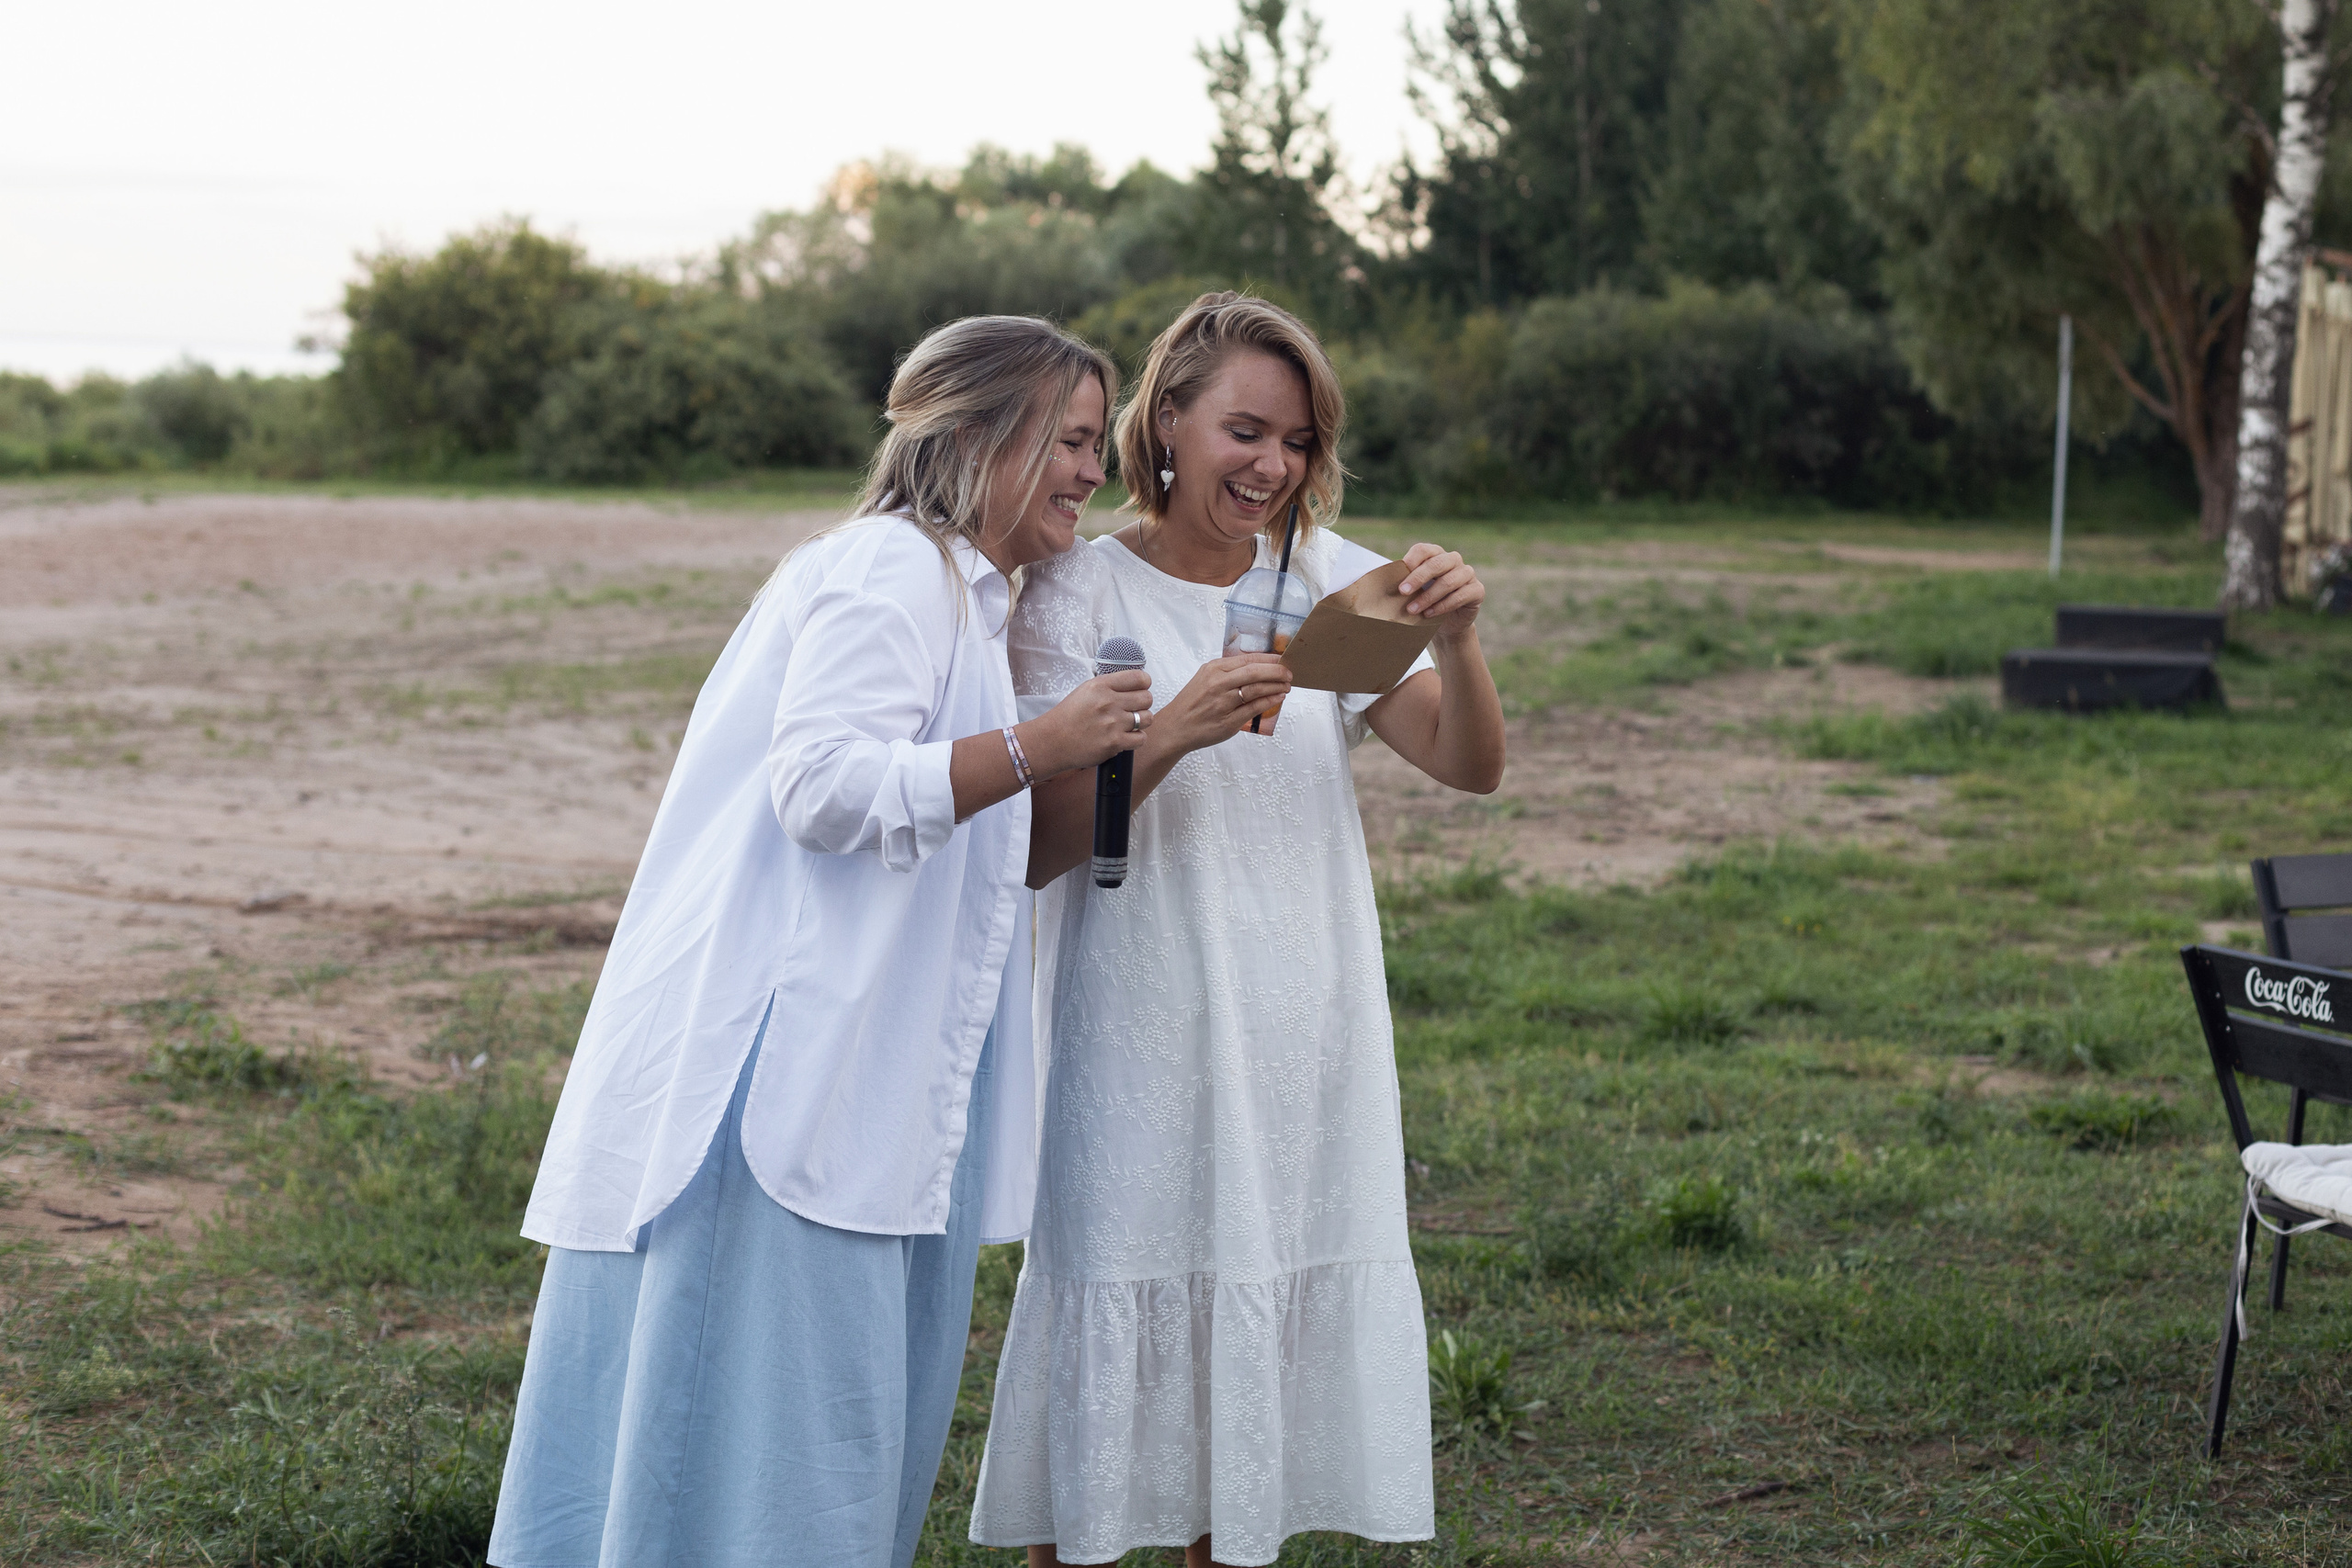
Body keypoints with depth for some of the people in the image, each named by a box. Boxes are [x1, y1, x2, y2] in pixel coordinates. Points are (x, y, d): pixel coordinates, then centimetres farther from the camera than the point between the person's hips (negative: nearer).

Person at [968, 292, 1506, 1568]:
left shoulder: (1331, 582, 6)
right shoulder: (1079, 593, -5)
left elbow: (1472, 767, -3)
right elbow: (1037, 847, -10)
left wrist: (1454, 642, -22)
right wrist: (1169, 733, -26)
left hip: (1304, 1048, 4)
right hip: (1138, 1043, -4)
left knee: (1266, 1330, 9)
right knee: (1120, 1329, 0)